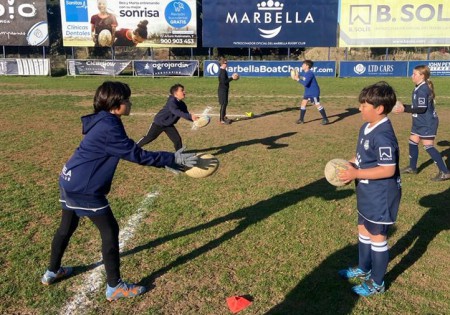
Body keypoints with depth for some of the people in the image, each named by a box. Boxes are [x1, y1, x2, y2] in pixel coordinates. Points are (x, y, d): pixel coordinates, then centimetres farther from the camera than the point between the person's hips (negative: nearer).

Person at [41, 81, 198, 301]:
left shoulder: (104, 122, 8)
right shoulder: (108, 128, -24)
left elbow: (130, 151, 11)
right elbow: (138, 156, -24)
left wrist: (169, 160, 8)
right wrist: (175, 158, -21)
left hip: (70, 181, 10)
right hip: (84, 188, -10)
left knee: (67, 227, 25)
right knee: (110, 232, 0)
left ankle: (52, 272, 45)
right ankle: (114, 287, 12)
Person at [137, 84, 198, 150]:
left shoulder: (182, 105, -7)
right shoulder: (172, 102, -31)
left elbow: (186, 115, -4)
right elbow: (176, 112, -47)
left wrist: (194, 118, -24)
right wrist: (190, 116, -57)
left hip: (169, 125, 6)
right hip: (159, 123, -6)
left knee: (177, 139, -6)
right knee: (148, 138, 8)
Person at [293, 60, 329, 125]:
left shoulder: (309, 73, -22)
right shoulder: (306, 73, 9)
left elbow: (305, 83, -29)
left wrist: (298, 79, -22)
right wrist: (299, 77, 5)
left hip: (314, 93, -10)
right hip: (308, 92, 10)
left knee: (318, 105, -5)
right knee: (303, 104, 7)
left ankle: (325, 119, 2)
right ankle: (301, 119, 13)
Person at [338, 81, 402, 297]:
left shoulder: (383, 135, -27)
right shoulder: (367, 128, 3)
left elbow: (388, 169, -29)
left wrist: (356, 174, -26)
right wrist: (350, 165, -2)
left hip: (381, 196, -10)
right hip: (367, 193, 10)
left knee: (377, 237, 6)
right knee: (363, 231, 23)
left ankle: (377, 283, 25)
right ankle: (364, 269, 45)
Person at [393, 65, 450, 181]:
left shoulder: (422, 89, -22)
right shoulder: (420, 88, 10)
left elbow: (422, 108, -25)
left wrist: (405, 109, -23)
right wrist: (405, 106, 12)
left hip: (427, 123, -11)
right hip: (420, 122, 11)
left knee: (428, 146, -8)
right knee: (413, 142, 16)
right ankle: (412, 167, 31)